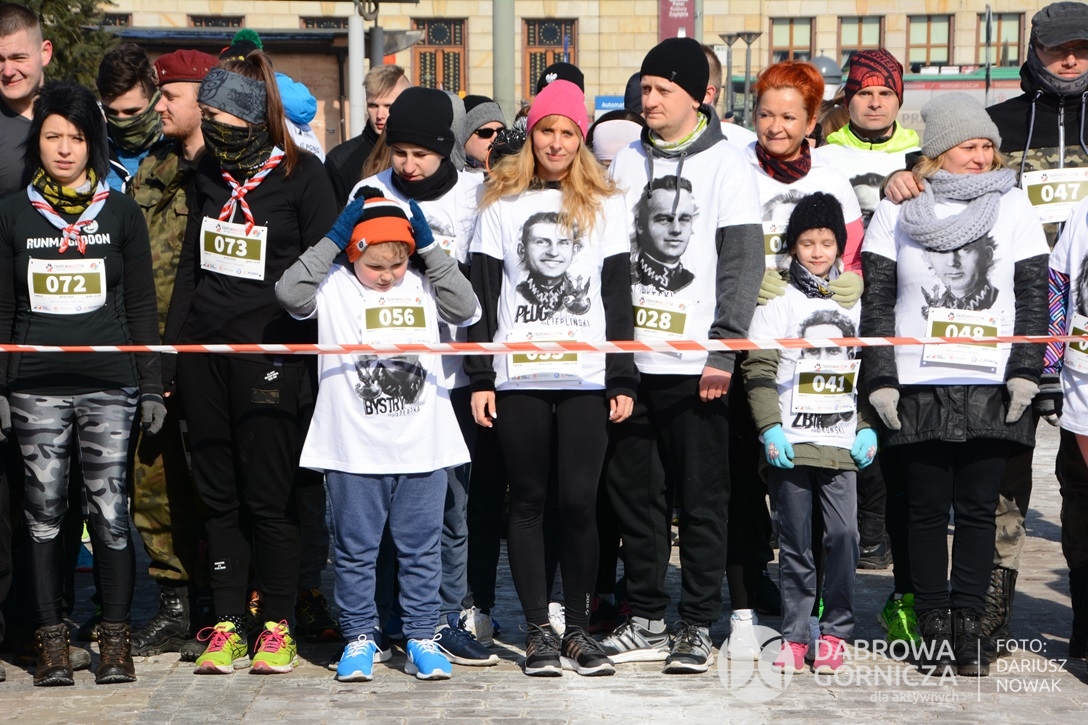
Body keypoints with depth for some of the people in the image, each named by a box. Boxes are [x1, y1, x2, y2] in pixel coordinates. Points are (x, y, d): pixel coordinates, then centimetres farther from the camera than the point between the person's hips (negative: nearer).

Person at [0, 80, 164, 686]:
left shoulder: (122, 212, 8)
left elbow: (141, 307, 8)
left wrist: (152, 387, 3)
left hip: (109, 385, -1)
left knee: (111, 513, -3)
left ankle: (116, 638, 7)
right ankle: (52, 638, 12)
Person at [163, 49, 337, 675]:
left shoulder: (302, 173, -3)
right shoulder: (209, 172, 14)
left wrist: (308, 348, -10)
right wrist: (173, 342, 13)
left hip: (271, 349, -5)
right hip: (205, 349, 6)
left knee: (268, 496, -3)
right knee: (218, 494, 6)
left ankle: (279, 625, 9)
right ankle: (228, 625, 12)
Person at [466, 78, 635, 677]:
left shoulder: (605, 205, 10)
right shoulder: (501, 203, 8)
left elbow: (617, 296, 8)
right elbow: (481, 294, 6)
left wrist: (623, 380, 2)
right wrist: (479, 377, -1)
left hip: (587, 378, 0)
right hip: (517, 377, 0)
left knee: (579, 500, -3)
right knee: (529, 499, 4)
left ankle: (577, 628, 7)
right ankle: (537, 629, 10)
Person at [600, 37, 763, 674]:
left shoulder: (726, 164, -1)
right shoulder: (628, 162, 13)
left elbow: (744, 262, -6)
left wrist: (723, 348, -13)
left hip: (695, 363, -5)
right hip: (631, 358, 5)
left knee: (703, 499, 1)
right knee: (633, 491, 9)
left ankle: (697, 627, 9)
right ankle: (647, 621, 19)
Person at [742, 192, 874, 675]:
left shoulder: (856, 303, 13)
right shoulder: (778, 304, 4)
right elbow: (759, 371, -1)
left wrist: (868, 428, 6)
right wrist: (770, 428, -10)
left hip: (841, 443, 2)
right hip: (790, 444, -2)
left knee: (844, 535, -8)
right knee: (795, 542, 2)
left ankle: (835, 632, 3)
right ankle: (794, 635, 10)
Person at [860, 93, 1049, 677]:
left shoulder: (1012, 206, 9)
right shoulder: (898, 209, 7)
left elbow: (1034, 298, 7)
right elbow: (876, 300, 5)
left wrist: (1025, 371, -3)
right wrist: (880, 379, -2)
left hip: (992, 387, 0)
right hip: (918, 387, 0)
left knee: (978, 509, 1)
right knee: (928, 508, 2)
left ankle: (969, 623, 8)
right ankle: (933, 624, 10)